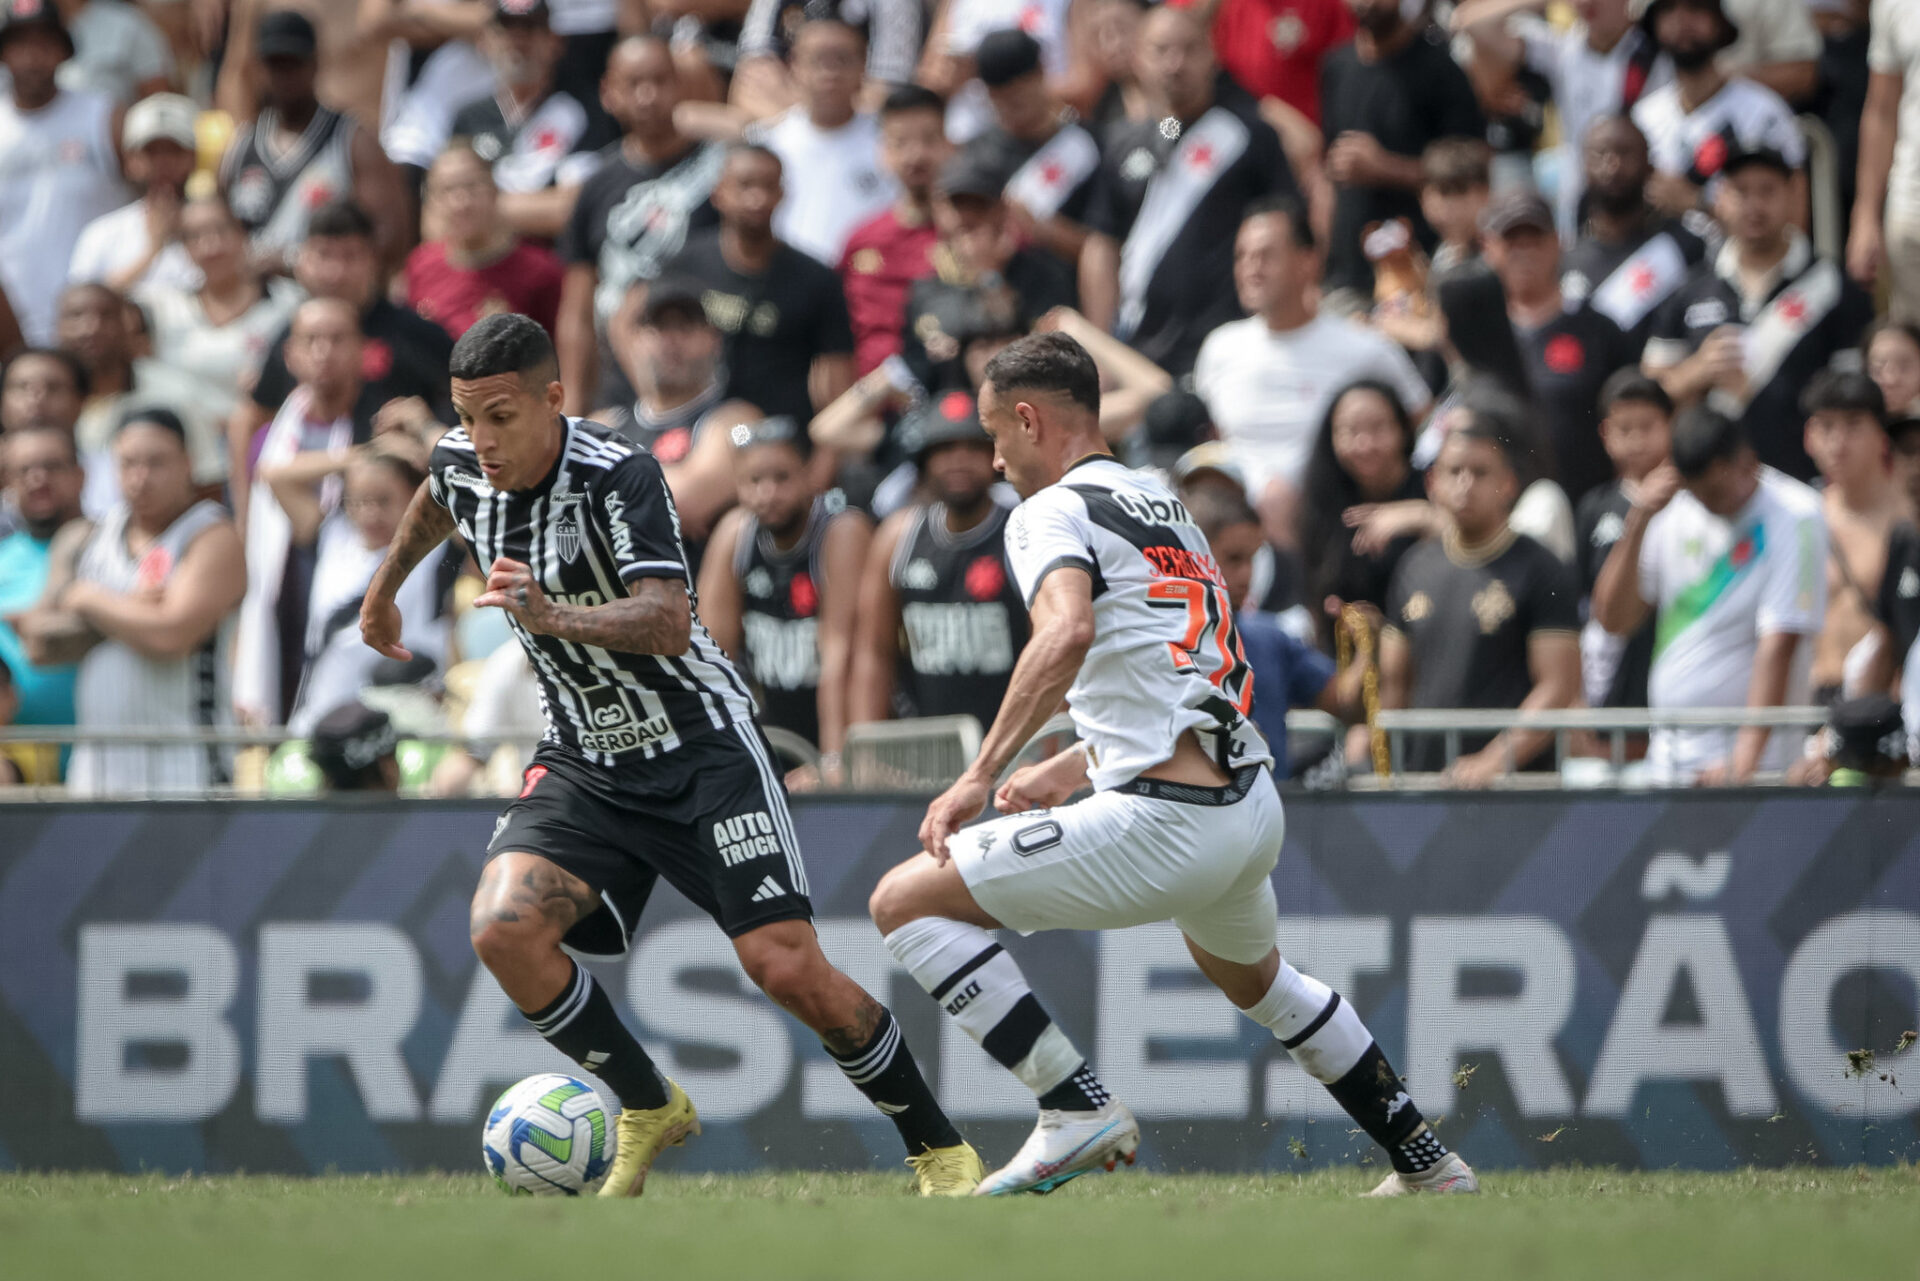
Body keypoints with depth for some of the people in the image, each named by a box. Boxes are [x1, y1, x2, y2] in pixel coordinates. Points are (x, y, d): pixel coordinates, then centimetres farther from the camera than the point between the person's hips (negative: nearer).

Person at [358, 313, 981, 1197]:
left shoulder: (617, 476, -24)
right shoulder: (462, 464, -4)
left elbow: (667, 624, -37)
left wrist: (551, 616, -52)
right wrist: (385, 587, 39)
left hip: (700, 749, -6)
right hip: (584, 761, 6)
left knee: (786, 966, -13)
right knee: (504, 928, -19)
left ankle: (938, 1147, 8)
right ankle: (648, 1111, 2)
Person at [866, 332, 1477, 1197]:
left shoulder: (1053, 512, -3)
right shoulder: (1167, 509, 23)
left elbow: (1068, 633, -25)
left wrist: (982, 774, -24)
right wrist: (1075, 767, 35)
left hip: (1165, 825, -9)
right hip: (1255, 810, 9)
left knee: (904, 901, -3)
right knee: (1252, 979, 39)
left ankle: (1076, 1107, -9)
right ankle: (1424, 1163, 42)